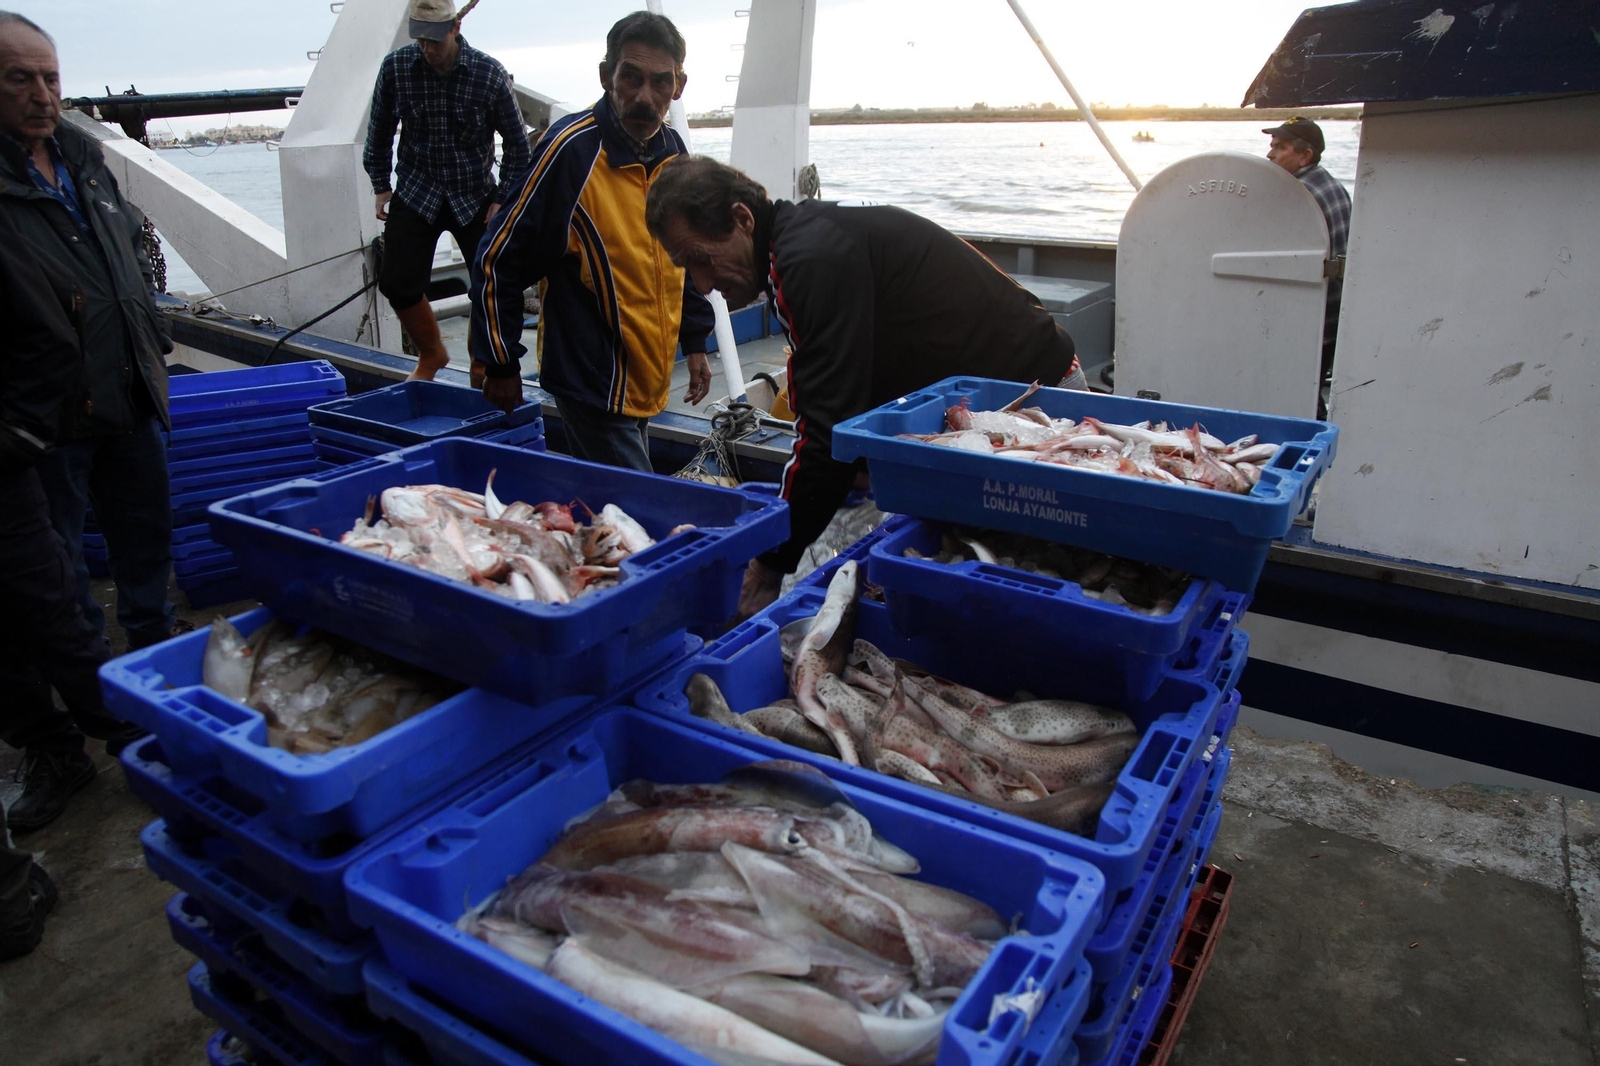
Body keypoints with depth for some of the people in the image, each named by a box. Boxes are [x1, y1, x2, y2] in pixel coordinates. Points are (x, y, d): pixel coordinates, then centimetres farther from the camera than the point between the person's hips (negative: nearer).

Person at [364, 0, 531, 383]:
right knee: (397, 283, -7)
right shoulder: (395, 67, -5)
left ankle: (484, 367, 15)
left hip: (475, 197, -1)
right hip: (415, 194, 1)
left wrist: (502, 199, -5)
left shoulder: (489, 74, -10)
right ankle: (431, 354, 20)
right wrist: (381, 187, 8)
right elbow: (380, 131, 9)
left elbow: (516, 143, 0)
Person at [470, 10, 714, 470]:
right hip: (592, 380, -7)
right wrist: (501, 365, -8)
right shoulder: (570, 149, -16)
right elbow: (496, 262, -12)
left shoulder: (673, 152, 6)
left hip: (647, 380, 8)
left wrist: (695, 342, 18)